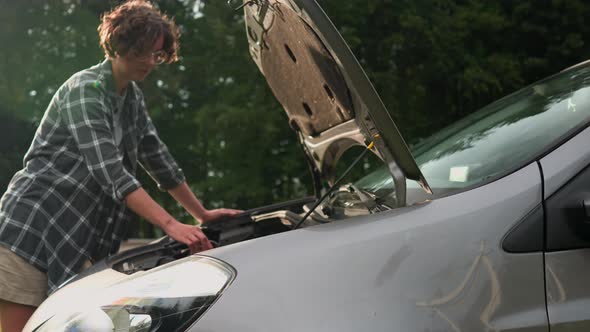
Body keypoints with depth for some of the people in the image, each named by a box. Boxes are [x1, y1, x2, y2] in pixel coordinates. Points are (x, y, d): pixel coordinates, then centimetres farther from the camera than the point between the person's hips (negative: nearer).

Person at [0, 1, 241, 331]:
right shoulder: (86, 90, -14)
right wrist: (171, 225, -29)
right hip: (31, 230, -8)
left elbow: (158, 160, 19)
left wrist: (203, 214, 18)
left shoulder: (132, 98, 13)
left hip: (73, 240, 8)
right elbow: (111, 173, -24)